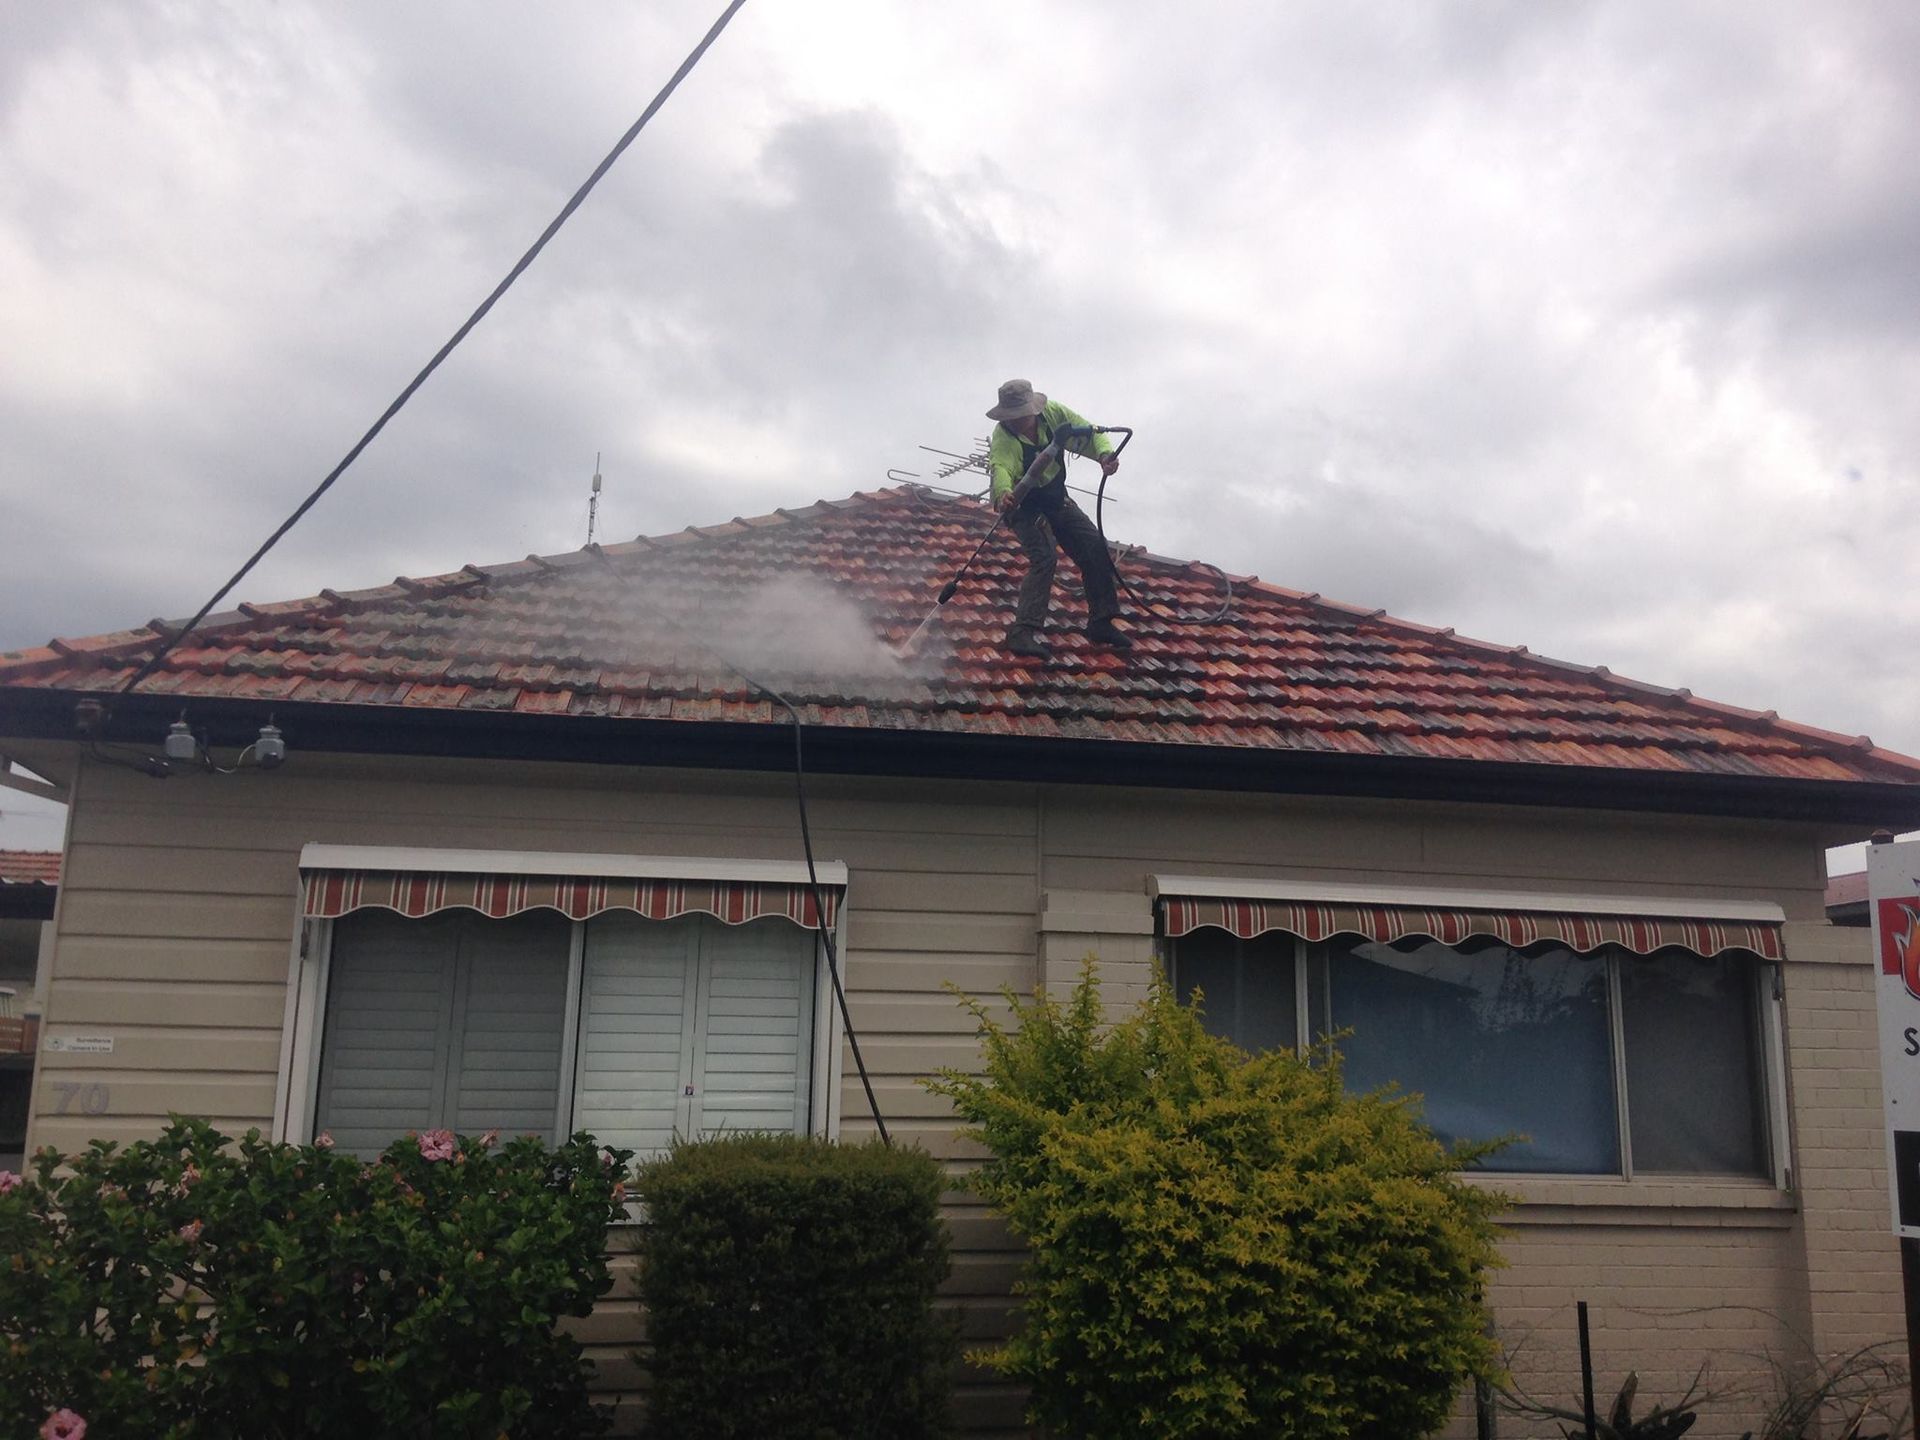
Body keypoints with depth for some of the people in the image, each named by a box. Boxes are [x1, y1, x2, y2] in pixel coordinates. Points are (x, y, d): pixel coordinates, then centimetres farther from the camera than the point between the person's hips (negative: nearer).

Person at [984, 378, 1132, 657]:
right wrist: (1003, 492, -71)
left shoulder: (1053, 413, -16)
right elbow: (1001, 467, -47)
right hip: (1025, 508, -6)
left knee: (1096, 548, 1)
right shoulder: (1003, 436, -28)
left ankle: (1101, 623, 11)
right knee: (1043, 558, -25)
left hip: (1057, 500, 6)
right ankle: (1023, 631, -26)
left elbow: (1088, 433, -13)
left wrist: (1105, 453, -36)